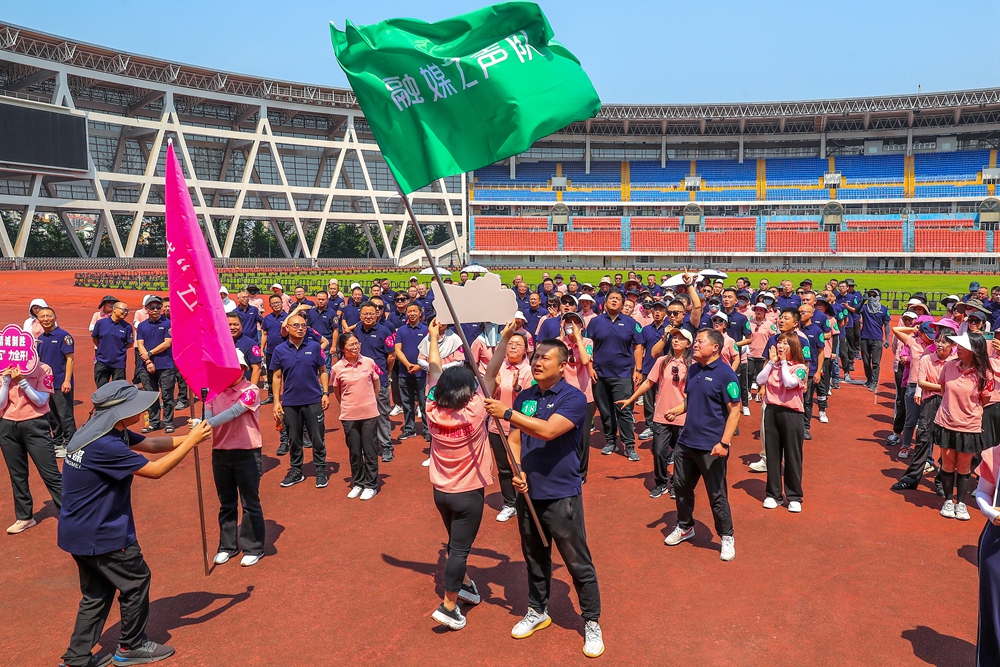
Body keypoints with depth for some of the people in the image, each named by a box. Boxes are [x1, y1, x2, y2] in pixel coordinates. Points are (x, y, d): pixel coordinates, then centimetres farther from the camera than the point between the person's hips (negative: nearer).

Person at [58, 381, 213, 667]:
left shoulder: (111, 431, -1)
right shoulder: (105, 446, -29)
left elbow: (150, 444, 8)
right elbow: (155, 470, -22)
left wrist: (190, 436, -3)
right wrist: (191, 441, -15)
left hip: (79, 531, 9)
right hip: (102, 535, -9)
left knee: (97, 593, 20)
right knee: (136, 581, 10)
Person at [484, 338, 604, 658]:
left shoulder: (573, 398, -12)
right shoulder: (524, 398, 6)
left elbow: (548, 430, -26)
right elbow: (514, 440, 8)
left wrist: (507, 413, -24)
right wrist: (517, 471, -9)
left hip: (561, 495, -5)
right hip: (528, 492, 6)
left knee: (578, 563, 4)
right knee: (534, 558, 21)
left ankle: (592, 623, 21)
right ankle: (537, 612, 40)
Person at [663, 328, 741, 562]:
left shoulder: (725, 374, -15)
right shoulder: (693, 370, 7)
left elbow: (734, 411, -16)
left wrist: (724, 443, -22)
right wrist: (676, 410, 0)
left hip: (711, 447, -7)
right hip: (686, 442, 7)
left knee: (717, 495, 5)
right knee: (681, 487, 18)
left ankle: (727, 537, 24)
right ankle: (685, 527, 39)